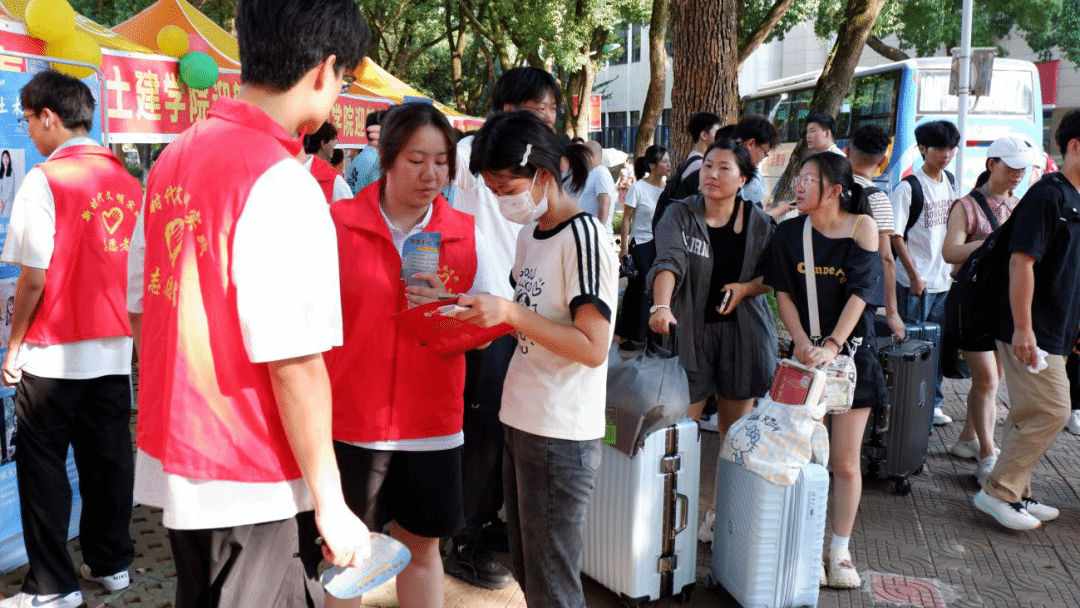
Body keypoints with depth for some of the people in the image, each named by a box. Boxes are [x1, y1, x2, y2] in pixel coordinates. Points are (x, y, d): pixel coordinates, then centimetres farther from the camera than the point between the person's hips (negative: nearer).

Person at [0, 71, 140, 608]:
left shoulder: (45, 179, -11)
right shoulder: (127, 181, 6)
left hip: (54, 354, -5)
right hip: (116, 348, 6)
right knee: (107, 458, 14)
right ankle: (111, 563, 25)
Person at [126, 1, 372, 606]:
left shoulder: (174, 158, 4)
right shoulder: (284, 185, -21)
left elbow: (143, 307, 10)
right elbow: (294, 363, -23)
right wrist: (331, 504, -14)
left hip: (172, 466, 8)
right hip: (252, 488, -8)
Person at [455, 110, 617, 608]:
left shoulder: (583, 236, -16)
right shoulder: (530, 233, 9)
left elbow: (592, 348, -21)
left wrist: (511, 313, -24)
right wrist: (488, 317, 2)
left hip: (561, 437, -8)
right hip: (521, 422, 9)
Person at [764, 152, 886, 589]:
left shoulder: (861, 226, -6)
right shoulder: (789, 233, 0)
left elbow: (860, 293, -12)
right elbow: (784, 293, -2)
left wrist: (832, 345, -21)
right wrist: (802, 342, -16)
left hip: (852, 354, -1)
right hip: (806, 355, 1)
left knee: (845, 461, 4)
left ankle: (840, 551, 19)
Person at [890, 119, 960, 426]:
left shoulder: (950, 182, 9)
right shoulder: (909, 187, -12)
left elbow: (953, 228, 18)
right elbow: (895, 235, -13)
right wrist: (914, 276, -15)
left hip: (945, 280, 6)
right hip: (916, 283, -6)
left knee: (938, 345, 13)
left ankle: (932, 404, 25)